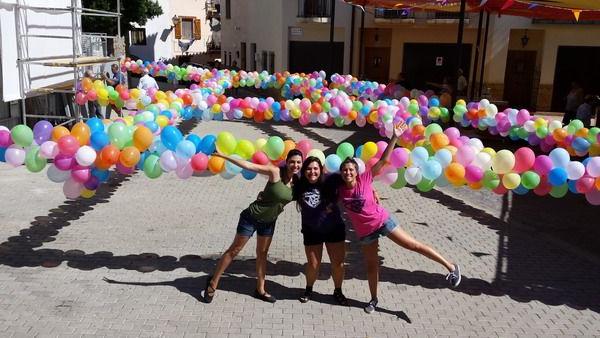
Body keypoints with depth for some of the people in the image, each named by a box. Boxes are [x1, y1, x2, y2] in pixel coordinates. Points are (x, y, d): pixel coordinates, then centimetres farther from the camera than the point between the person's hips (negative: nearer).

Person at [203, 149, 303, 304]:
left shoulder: (297, 182, -8)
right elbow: (249, 165, -27)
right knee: (234, 250, 5)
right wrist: (225, 156, -30)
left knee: (262, 253, 17)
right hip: (252, 217, -5)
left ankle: (260, 290, 31)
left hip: (269, 221, 5)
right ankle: (213, 283, 19)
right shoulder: (275, 172, -24)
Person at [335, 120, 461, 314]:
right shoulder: (339, 189, -10)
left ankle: (450, 266, 9)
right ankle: (374, 299, 35)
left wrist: (394, 138, -26)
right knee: (371, 265, 17)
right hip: (364, 231, 3)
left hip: (382, 221, -3)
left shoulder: (365, 179, -17)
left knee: (413, 245, 0)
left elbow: (383, 160, -20)